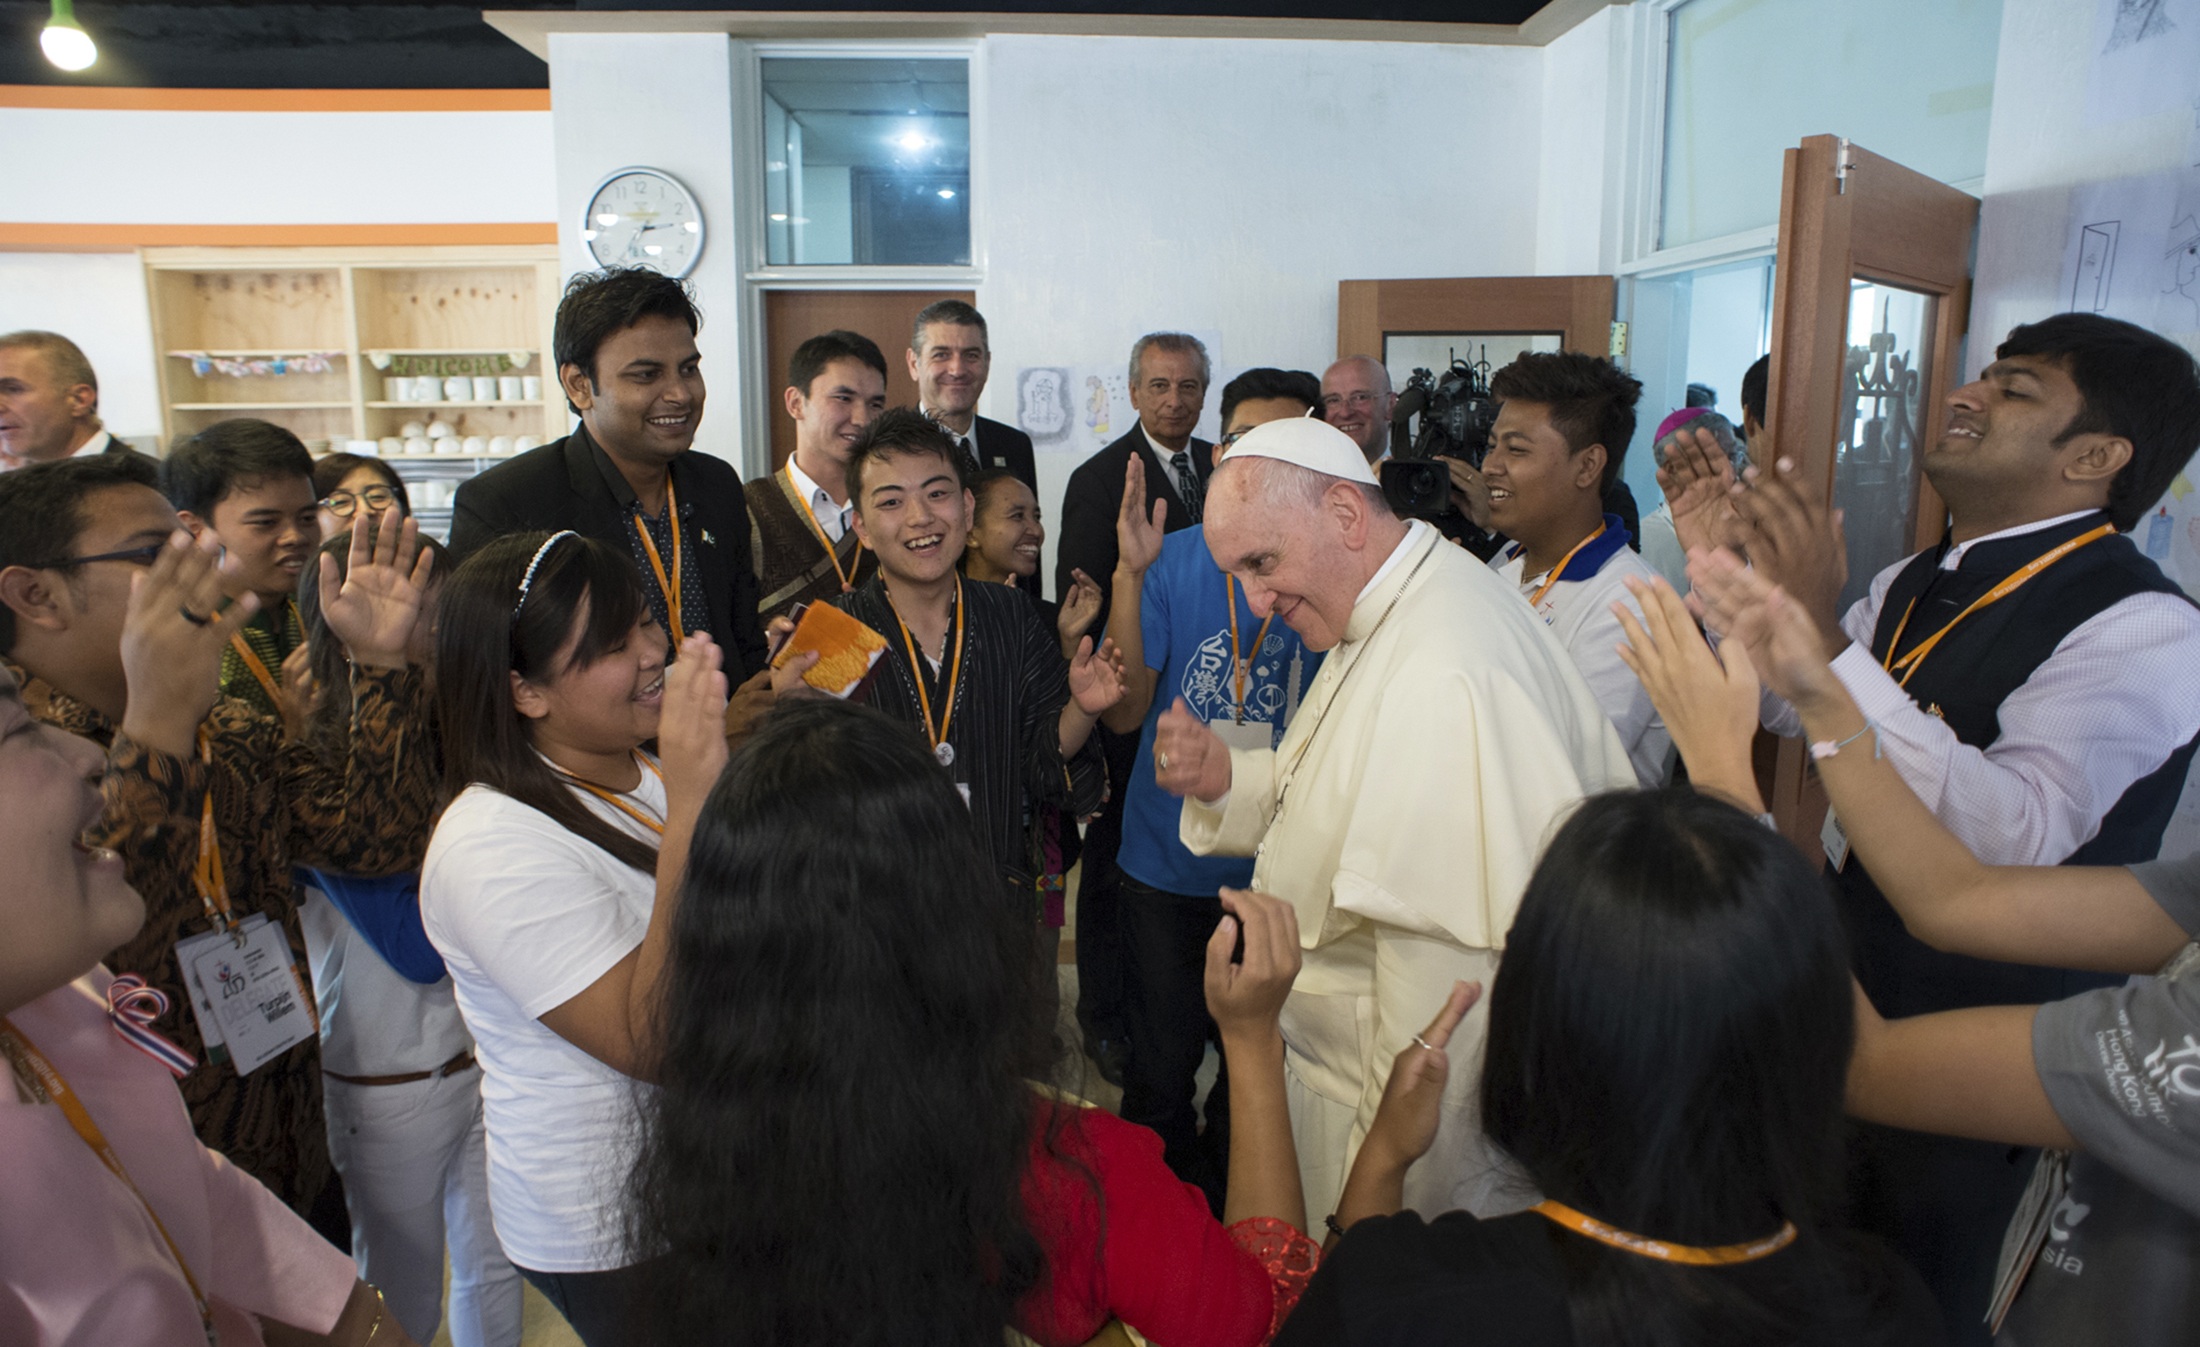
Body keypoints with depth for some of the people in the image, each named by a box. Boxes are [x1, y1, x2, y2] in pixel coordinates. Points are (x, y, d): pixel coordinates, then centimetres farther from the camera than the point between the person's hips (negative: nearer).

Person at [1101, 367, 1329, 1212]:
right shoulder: (1171, 563, -7)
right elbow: (1123, 712, -12)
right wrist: (1129, 575, -24)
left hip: (1281, 867, 1)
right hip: (1169, 862, 0)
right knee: (1163, 1062, 10)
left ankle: (1235, 1199, 46)